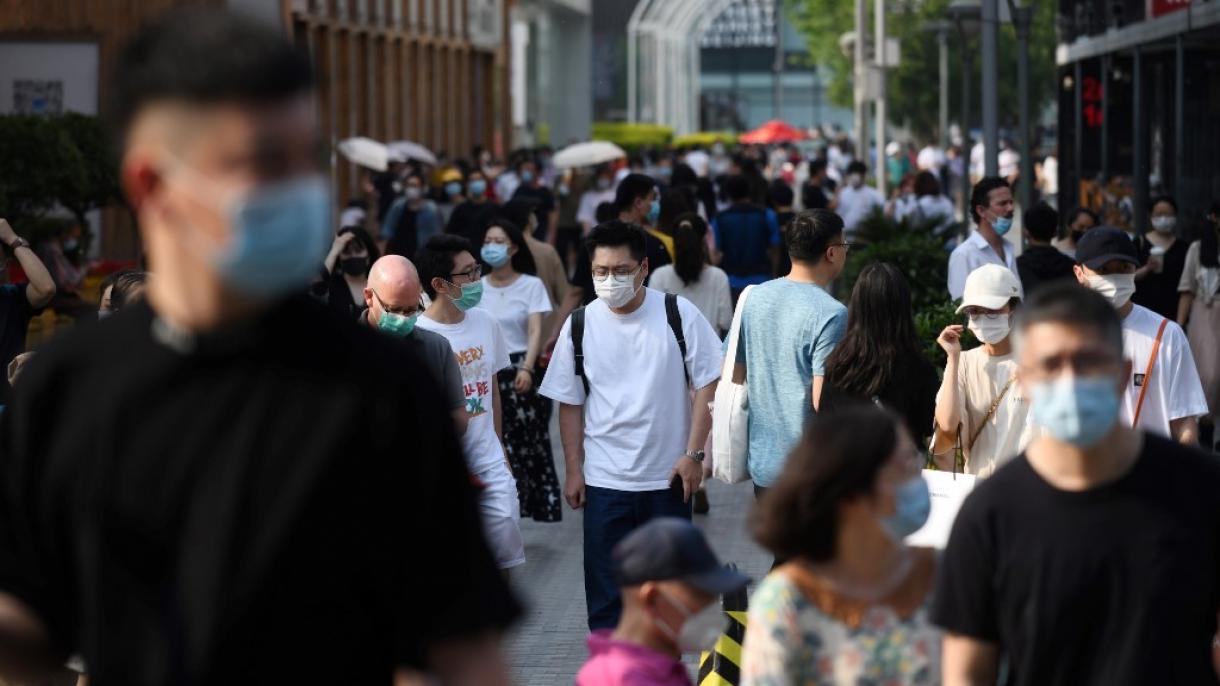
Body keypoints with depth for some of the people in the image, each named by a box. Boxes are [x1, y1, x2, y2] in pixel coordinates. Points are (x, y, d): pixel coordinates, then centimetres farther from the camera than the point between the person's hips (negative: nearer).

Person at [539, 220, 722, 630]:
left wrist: (693, 454, -9)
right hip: (603, 479, 1)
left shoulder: (678, 315, -6)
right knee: (605, 586, 1)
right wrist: (573, 470, 3)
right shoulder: (580, 325, -1)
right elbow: (570, 404, 6)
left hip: (668, 476, -1)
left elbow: (707, 384, -3)